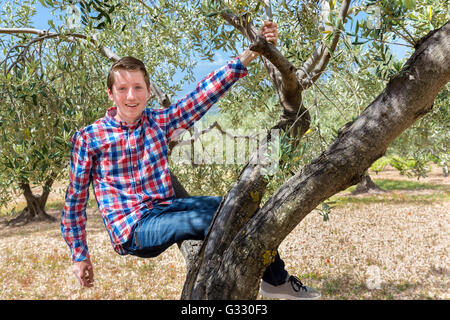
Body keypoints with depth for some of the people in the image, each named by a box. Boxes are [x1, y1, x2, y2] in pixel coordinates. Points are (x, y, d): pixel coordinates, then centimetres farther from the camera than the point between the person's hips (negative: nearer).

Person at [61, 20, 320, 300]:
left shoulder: (159, 122, 4)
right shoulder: (88, 138, -5)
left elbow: (205, 93, -6)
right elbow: (75, 200, 2)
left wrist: (250, 53, -15)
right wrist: (79, 255, 4)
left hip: (166, 209, 5)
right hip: (133, 229, -5)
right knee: (209, 221, -29)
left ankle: (276, 279, 10)